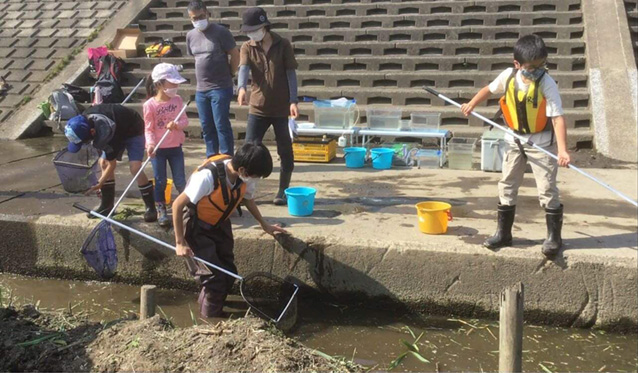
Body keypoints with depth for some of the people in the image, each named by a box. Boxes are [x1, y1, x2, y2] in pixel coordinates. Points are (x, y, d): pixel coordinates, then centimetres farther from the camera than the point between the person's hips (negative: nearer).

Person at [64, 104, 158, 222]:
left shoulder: (106, 132, -41)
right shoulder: (85, 119, -23)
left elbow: (112, 164, -27)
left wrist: (100, 184, -19)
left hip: (133, 131, -8)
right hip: (118, 129, 8)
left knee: (135, 168, -23)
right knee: (103, 163, 0)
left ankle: (151, 208, -14)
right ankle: (107, 205, 10)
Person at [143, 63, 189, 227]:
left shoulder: (178, 100, -2)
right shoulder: (150, 104, -12)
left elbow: (184, 120, -2)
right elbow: (148, 128, -10)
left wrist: (177, 124, -24)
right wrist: (150, 144, -25)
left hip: (175, 147, 2)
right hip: (158, 148, -2)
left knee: (180, 181, 7)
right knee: (160, 181, 4)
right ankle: (161, 211, 15)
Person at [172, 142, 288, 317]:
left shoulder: (245, 178, -16)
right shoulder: (209, 176, -36)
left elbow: (248, 199, 9)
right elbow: (177, 205, -26)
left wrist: (264, 225, 10)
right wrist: (180, 243, -24)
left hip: (220, 225, 6)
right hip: (197, 228, -6)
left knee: (229, 274, 7)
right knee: (215, 278, -9)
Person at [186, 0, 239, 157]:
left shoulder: (220, 31, -9)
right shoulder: (190, 35, 9)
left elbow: (235, 55, -6)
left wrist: (229, 75, 2)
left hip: (221, 88, -6)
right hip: (201, 89, 6)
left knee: (222, 125, -5)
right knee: (207, 127, 11)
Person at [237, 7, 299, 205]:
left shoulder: (283, 45, -3)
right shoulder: (247, 48, 0)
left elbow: (291, 74, -3)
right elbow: (243, 69, -17)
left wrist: (293, 101, -13)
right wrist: (242, 88, -38)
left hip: (281, 108, -1)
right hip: (258, 108, 1)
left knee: (285, 150, 5)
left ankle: (283, 190, 18)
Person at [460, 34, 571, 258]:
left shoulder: (547, 84, -22)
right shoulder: (508, 76, -11)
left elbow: (557, 118, -27)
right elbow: (490, 89, 12)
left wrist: (562, 150, -37)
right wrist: (472, 104, 15)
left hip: (542, 142, -4)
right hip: (515, 140, 5)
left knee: (547, 189, -4)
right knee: (507, 187, 10)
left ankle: (554, 237, 9)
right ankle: (503, 233, 22)